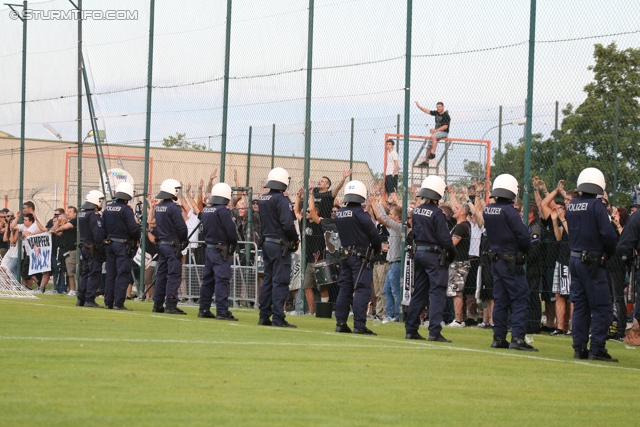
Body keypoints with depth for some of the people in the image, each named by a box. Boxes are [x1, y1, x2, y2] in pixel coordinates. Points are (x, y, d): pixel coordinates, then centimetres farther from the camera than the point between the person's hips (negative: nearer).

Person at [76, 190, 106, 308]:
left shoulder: (81, 214, 14)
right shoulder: (94, 215, -17)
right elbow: (98, 234, -21)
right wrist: (101, 249, -18)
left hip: (84, 247, 9)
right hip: (93, 248, -9)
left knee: (86, 273, 15)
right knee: (95, 274, -6)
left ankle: (80, 298, 16)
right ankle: (89, 300, -8)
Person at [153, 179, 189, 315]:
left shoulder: (158, 208, 10)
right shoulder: (173, 208, -16)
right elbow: (182, 227, -17)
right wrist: (183, 241, 0)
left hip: (162, 244, 8)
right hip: (173, 246, -8)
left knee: (161, 274, 12)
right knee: (174, 275, -6)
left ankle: (157, 304, 14)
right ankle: (170, 305, -9)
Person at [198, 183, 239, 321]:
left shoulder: (205, 211, 10)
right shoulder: (223, 211, -15)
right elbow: (231, 232, -15)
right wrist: (233, 245, 1)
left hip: (209, 248, 8)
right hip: (222, 251, -8)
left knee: (208, 279, 13)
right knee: (222, 281, -8)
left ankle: (204, 309, 17)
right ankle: (222, 311, -11)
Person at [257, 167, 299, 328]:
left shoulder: (261, 199, 9)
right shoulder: (282, 200, -16)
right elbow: (287, 224, -21)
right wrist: (296, 239, -9)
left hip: (266, 243, 8)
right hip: (280, 245, -8)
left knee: (267, 280, 14)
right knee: (280, 281, -6)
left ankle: (264, 316, 16)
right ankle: (278, 319, -8)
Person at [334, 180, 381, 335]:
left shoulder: (339, 214, 6)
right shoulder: (360, 214, -14)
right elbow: (374, 234, -12)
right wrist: (377, 249, 7)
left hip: (345, 254, 7)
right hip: (360, 257, -7)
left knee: (344, 288, 12)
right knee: (362, 289, -7)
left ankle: (340, 322, 12)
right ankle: (359, 325, -12)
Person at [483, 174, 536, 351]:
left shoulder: (488, 210, 4)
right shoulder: (510, 211, -18)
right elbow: (524, 237, -18)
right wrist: (524, 250, 0)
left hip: (496, 260, 7)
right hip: (512, 261, -7)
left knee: (500, 300, 12)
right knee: (520, 299, -5)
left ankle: (499, 338, 12)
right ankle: (517, 338, -12)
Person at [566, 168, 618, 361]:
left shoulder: (571, 206, 7)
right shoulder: (597, 205, -13)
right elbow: (608, 234, -17)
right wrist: (610, 252, 0)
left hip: (575, 260, 7)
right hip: (592, 262, -7)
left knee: (580, 305, 12)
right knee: (602, 307, -3)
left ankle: (579, 348, 13)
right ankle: (597, 349, -7)